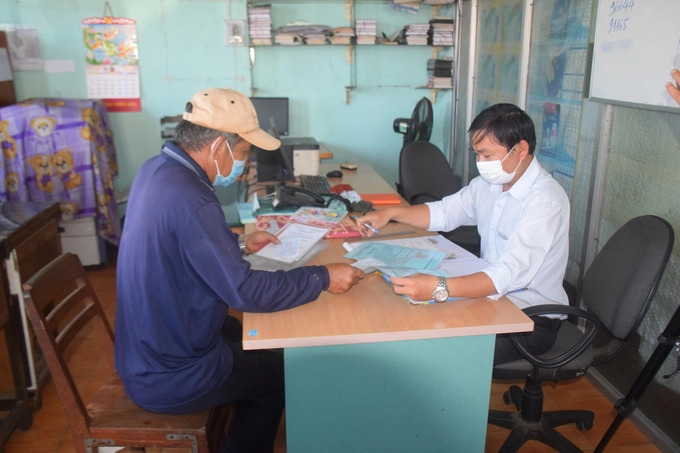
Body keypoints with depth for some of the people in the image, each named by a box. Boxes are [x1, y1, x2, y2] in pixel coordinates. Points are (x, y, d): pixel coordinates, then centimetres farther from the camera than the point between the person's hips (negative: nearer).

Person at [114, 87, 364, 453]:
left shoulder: (157, 168, -2)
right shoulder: (189, 199, -32)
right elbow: (245, 292, -28)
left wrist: (239, 244, 12)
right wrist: (323, 278, -20)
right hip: (169, 378, -8)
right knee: (280, 369, 14)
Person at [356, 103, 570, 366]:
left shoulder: (546, 201, -24)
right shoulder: (489, 183, 2)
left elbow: (509, 275, -35)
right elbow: (443, 212, 14)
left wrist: (439, 288, -48)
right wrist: (391, 213, -3)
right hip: (492, 296, 7)